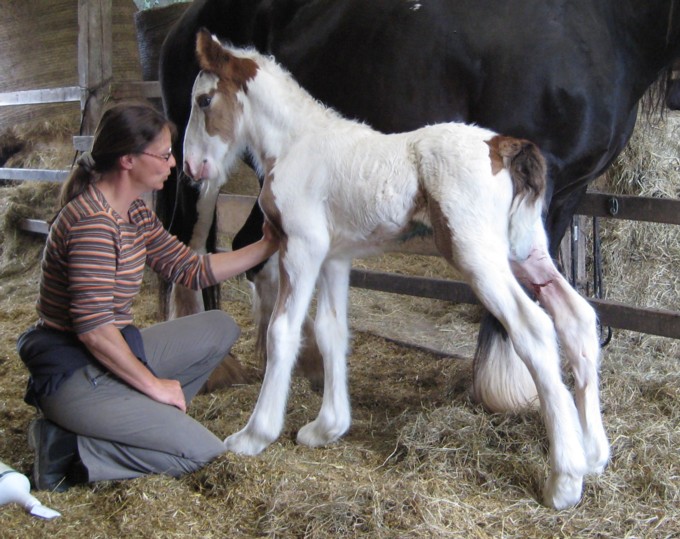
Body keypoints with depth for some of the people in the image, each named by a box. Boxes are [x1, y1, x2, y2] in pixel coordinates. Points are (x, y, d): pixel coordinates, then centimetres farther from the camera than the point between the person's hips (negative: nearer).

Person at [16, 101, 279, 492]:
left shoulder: (135, 213, 7)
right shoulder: (94, 222, -24)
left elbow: (193, 270, 13)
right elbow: (94, 329, -26)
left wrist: (268, 246, 11)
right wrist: (154, 385, -15)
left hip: (115, 353, 10)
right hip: (75, 378, -10)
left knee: (220, 328, 12)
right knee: (203, 452, -11)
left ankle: (136, 419, 7)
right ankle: (66, 449, -6)